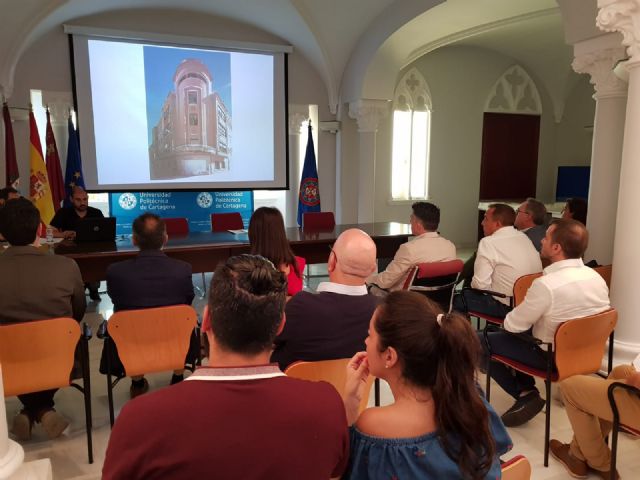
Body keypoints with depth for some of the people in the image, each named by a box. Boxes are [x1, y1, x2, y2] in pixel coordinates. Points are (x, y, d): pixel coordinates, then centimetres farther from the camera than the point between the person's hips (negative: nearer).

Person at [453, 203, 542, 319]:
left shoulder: (488, 242, -15)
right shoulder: (524, 237, 8)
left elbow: (480, 285, -18)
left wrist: (473, 283, 5)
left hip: (507, 306, -8)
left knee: (457, 299, 5)